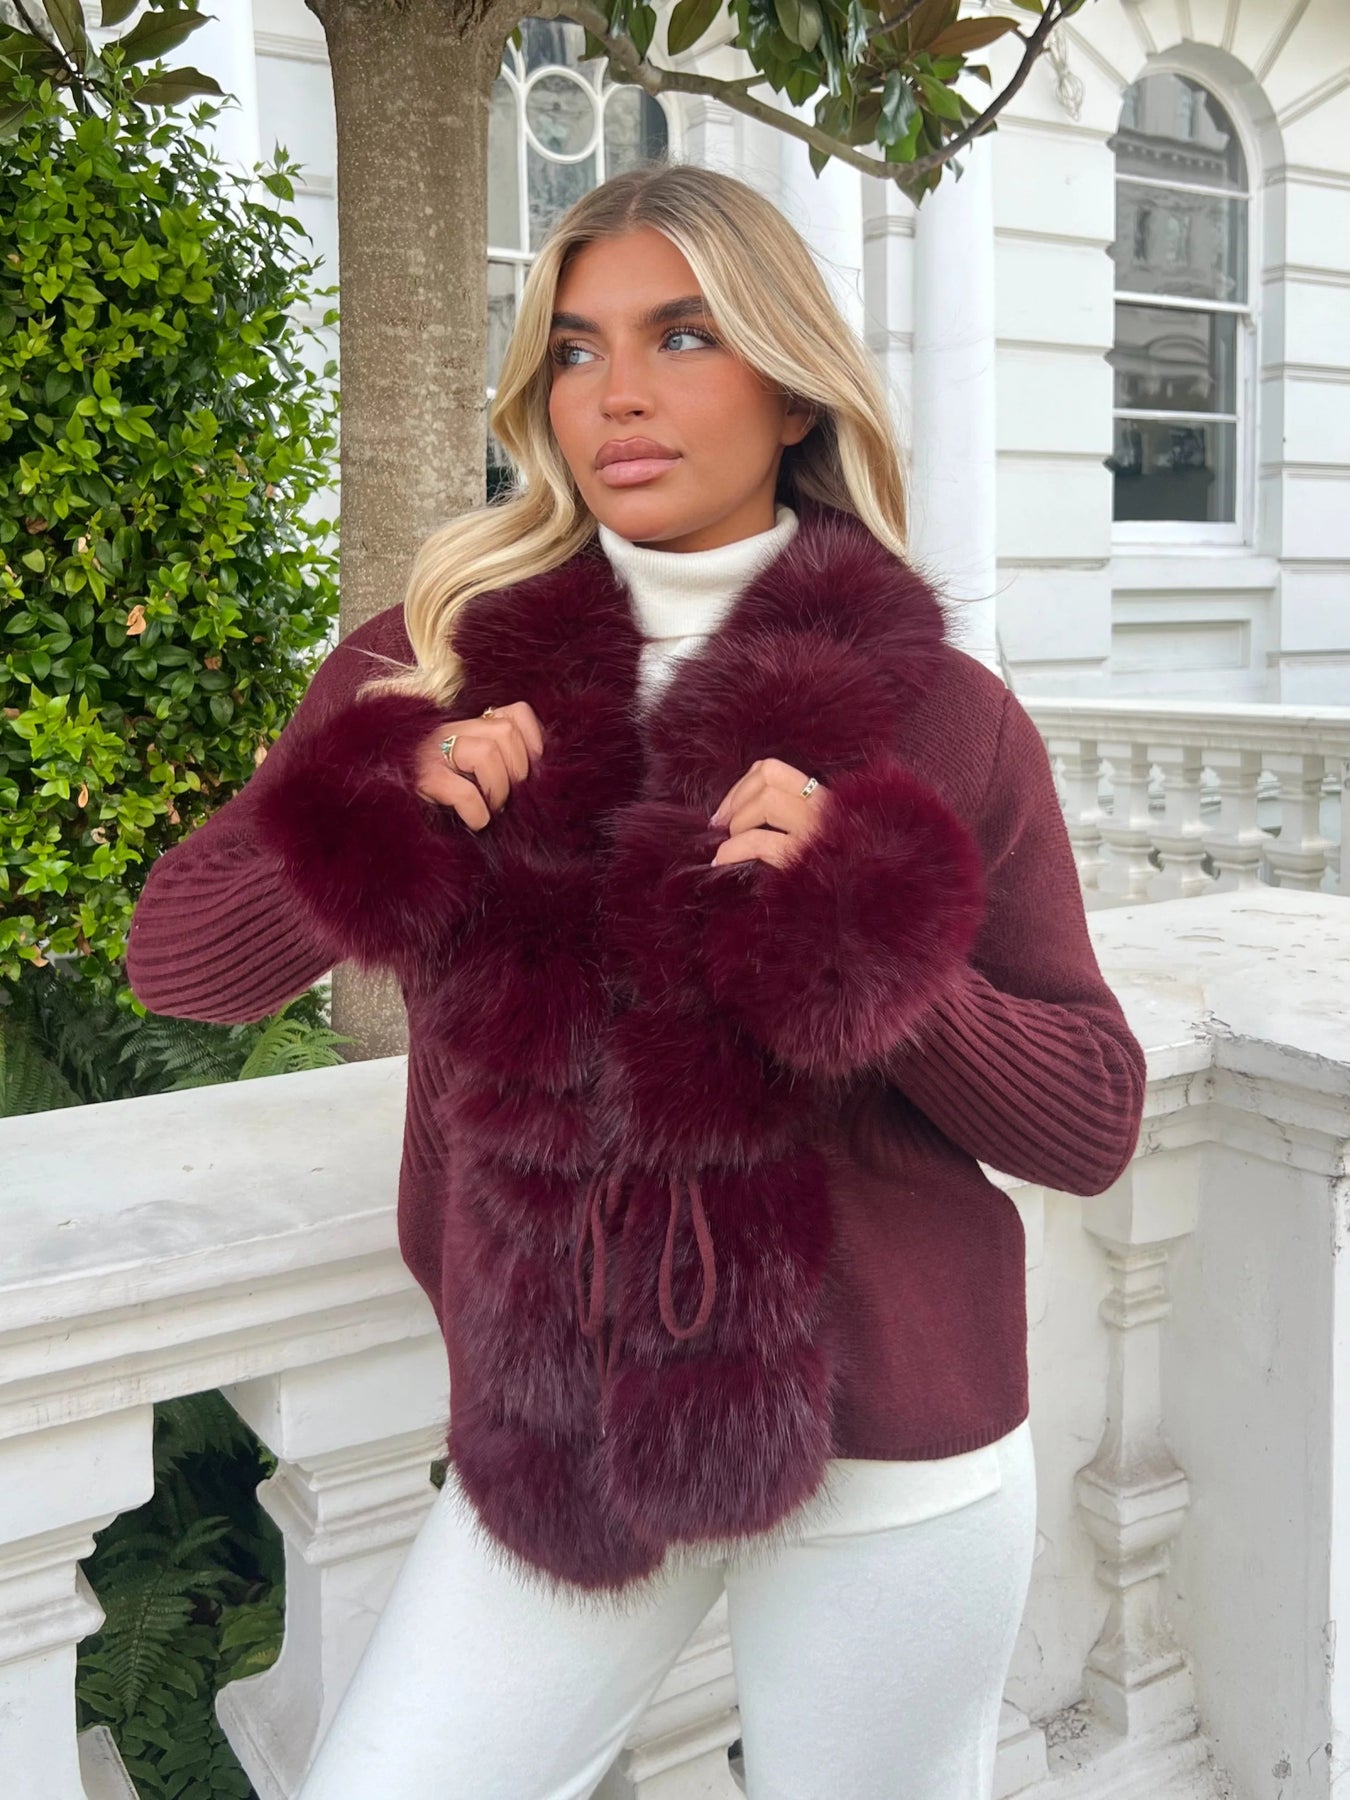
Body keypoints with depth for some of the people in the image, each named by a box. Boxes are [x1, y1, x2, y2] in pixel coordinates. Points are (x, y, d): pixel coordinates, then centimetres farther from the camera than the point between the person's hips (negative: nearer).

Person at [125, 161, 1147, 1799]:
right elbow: (177, 960, -3)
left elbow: (1092, 1123, -5)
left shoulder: (941, 713, -7)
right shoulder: (437, 664, -2)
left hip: (890, 1467, -1)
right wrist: (375, 805, -21)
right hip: (557, 1442, 2)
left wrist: (865, 932, -22)